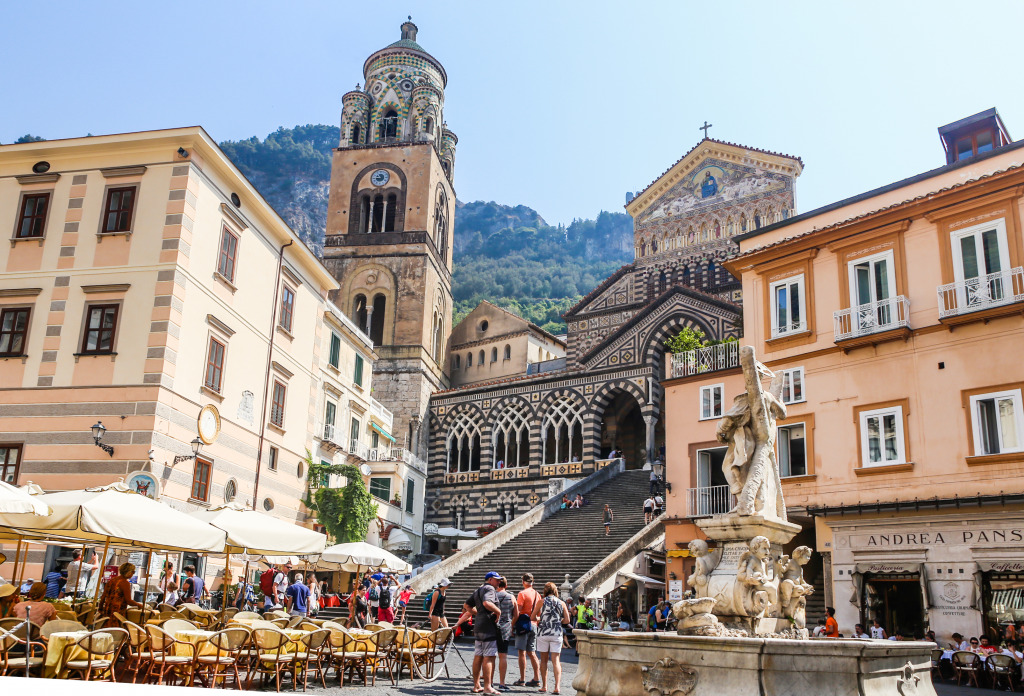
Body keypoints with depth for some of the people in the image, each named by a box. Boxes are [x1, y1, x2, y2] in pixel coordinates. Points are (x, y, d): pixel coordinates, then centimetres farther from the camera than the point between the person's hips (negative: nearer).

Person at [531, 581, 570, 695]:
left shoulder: (541, 602, -1)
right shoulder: (561, 603, 3)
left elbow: (532, 617, 1)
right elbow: (567, 620, 1)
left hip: (543, 633, -1)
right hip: (556, 634, 1)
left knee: (544, 660, 11)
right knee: (556, 661, 1)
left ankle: (544, 686, 13)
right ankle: (557, 686, -11)